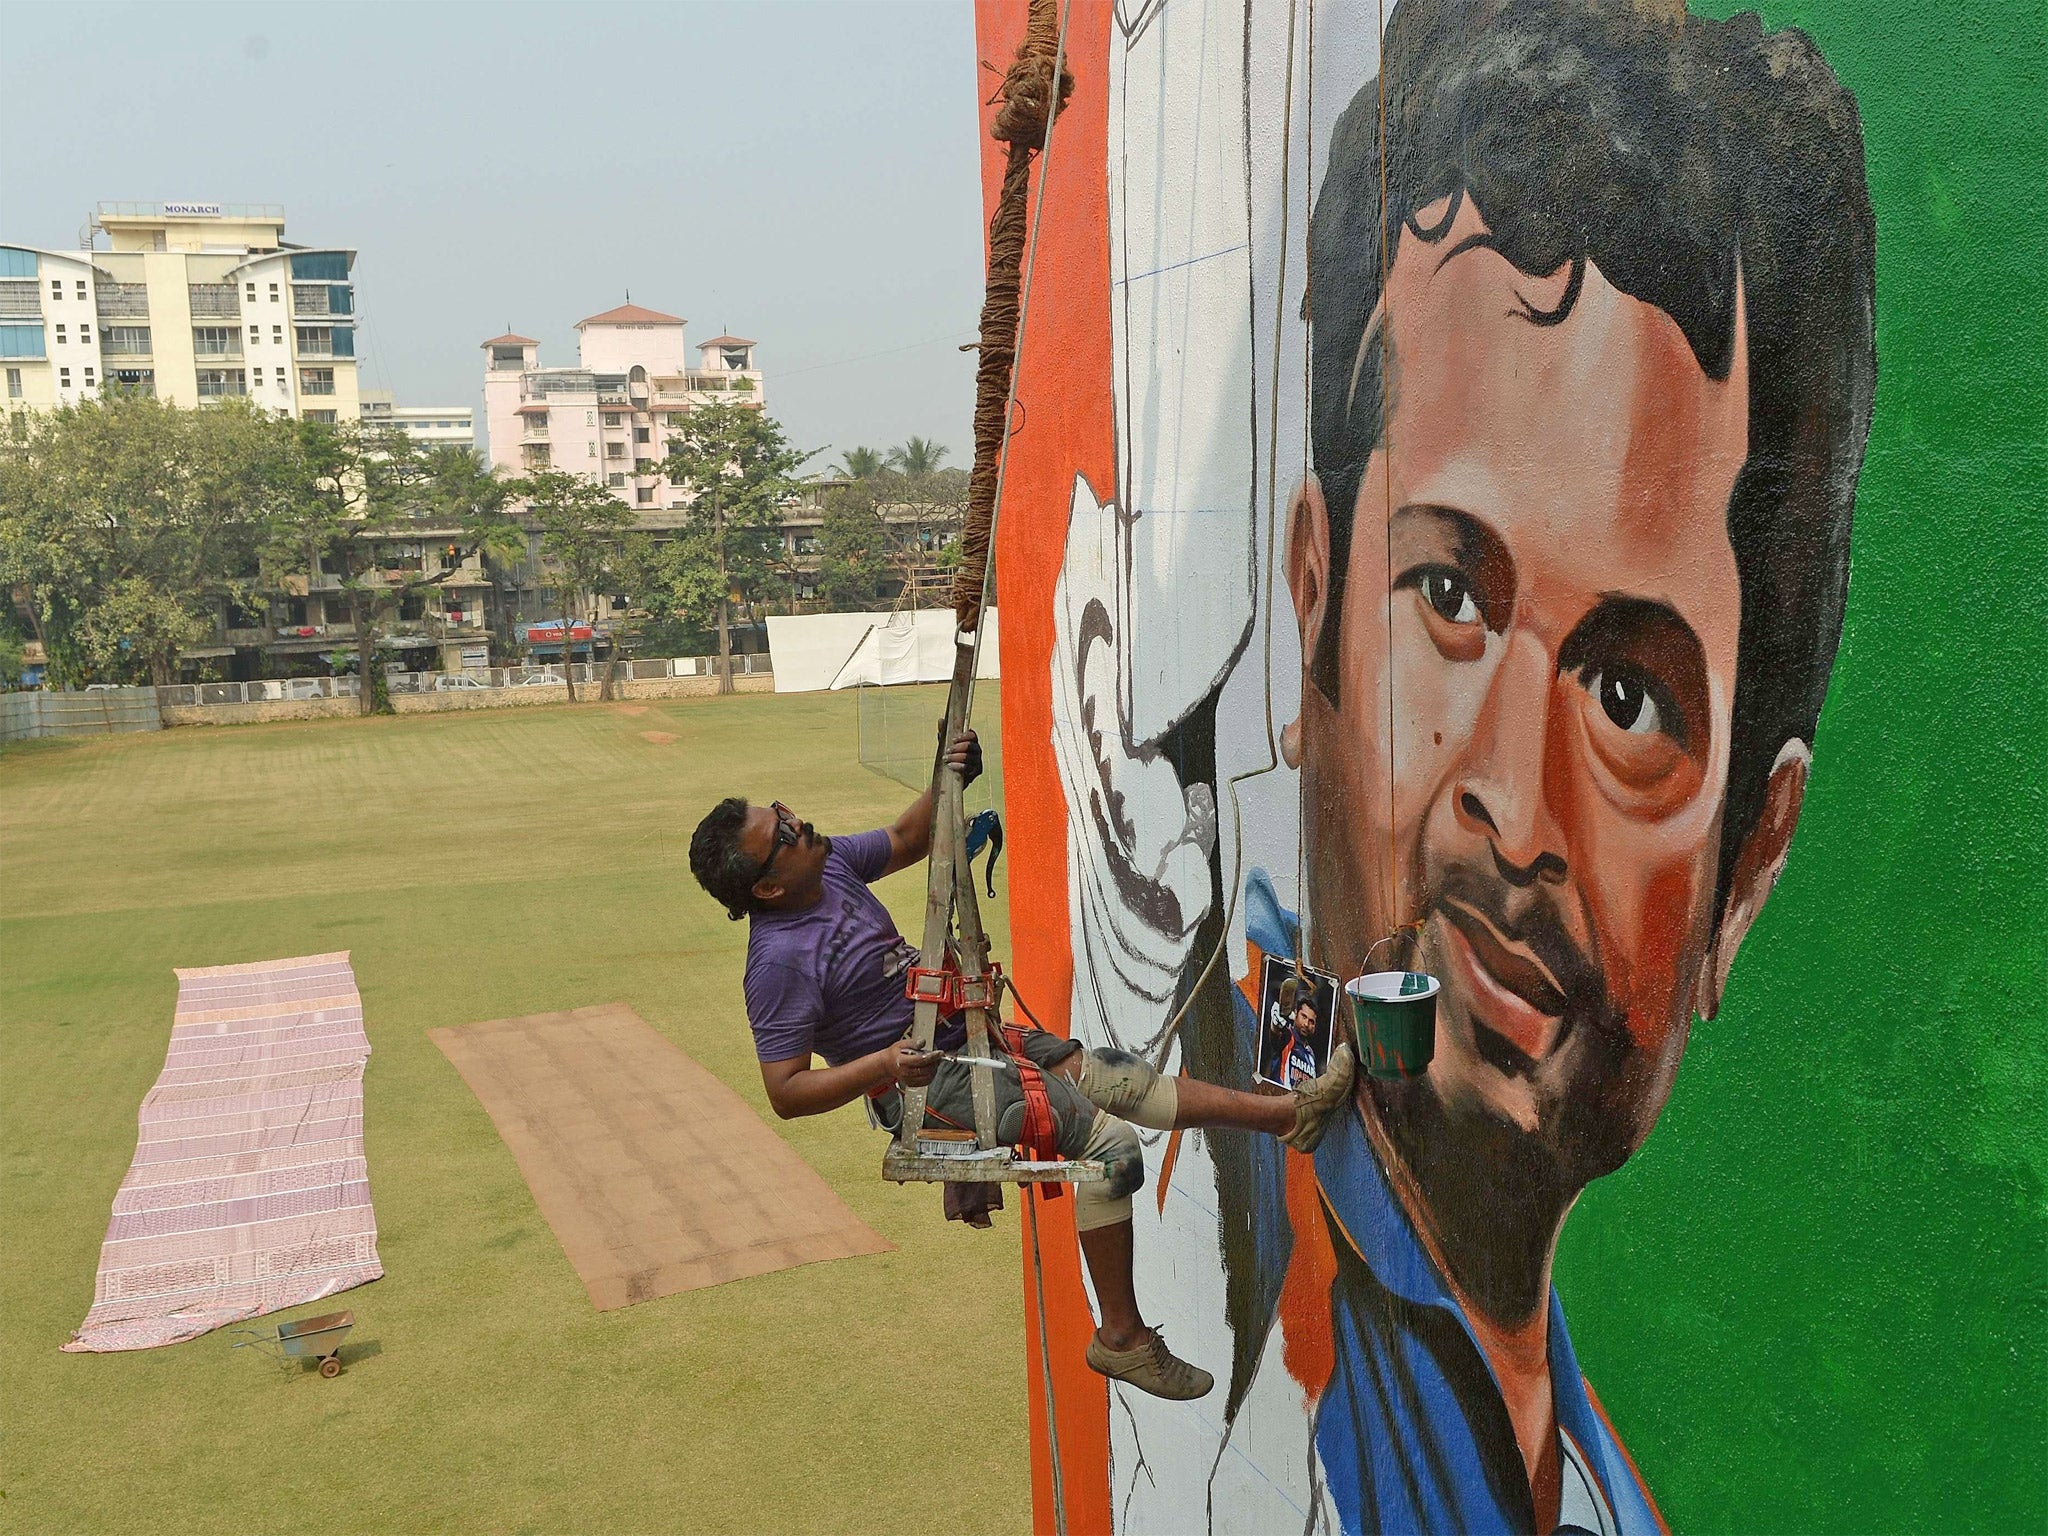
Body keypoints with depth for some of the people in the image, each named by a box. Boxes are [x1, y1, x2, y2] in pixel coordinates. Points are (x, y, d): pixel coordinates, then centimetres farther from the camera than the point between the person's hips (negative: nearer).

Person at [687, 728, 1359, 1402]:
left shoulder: (824, 862, 0)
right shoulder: (779, 961, -24)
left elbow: (905, 839, 16)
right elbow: (786, 1093, -21)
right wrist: (885, 1063, -31)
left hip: (967, 1035, 9)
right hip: (926, 1077, -9)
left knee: (1110, 1076, 5)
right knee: (1112, 1143, -14)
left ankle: (1285, 1112, 13)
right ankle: (1121, 1337, -4)